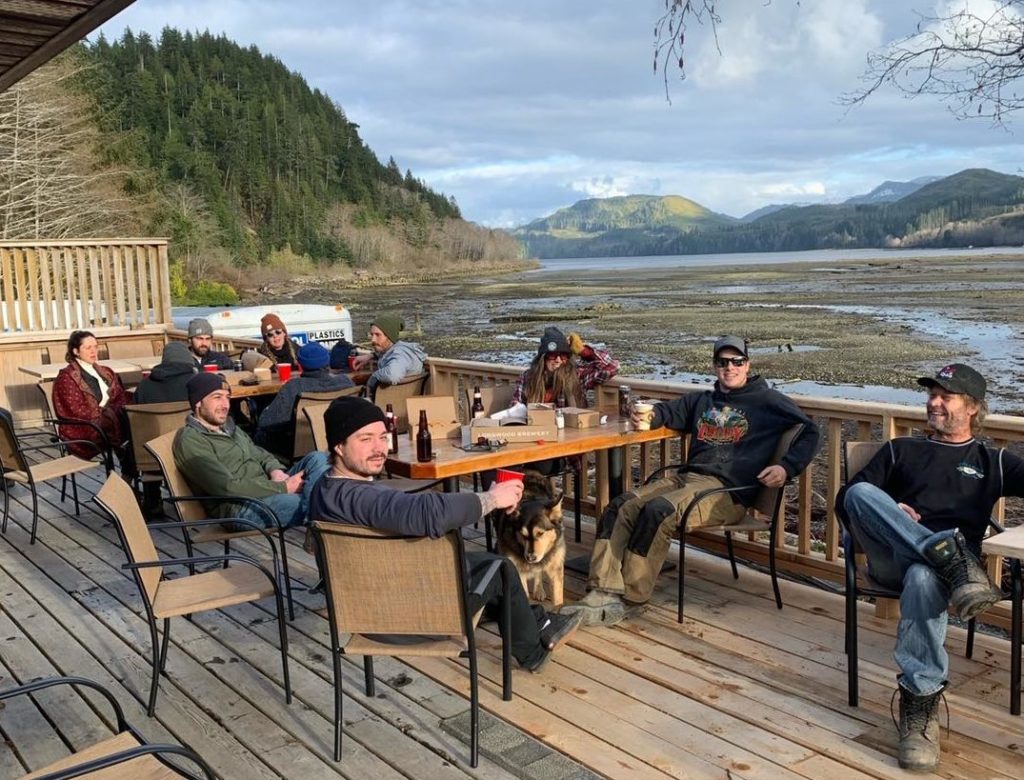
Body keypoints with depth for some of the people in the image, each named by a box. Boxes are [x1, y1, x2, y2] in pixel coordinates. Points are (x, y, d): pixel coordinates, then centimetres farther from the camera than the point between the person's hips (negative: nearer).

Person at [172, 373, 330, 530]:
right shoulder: (190, 440, -8)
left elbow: (259, 454, 25)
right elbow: (227, 487, -18)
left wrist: (276, 470, -1)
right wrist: (283, 488, -18)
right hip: (240, 509, -9)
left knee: (317, 459, -14)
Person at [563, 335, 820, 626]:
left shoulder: (767, 401, 10)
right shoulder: (701, 400, 26)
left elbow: (809, 432, 7)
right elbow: (666, 412, 33)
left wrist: (787, 467, -10)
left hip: (728, 491, -6)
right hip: (687, 478, 6)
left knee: (658, 512, -32)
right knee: (621, 507, -18)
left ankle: (629, 597, -24)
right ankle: (604, 591, -26)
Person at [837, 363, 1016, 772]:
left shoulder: (992, 461, 24)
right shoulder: (901, 450, 27)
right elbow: (846, 498, 15)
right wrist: (887, 519, -5)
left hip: (944, 562, -1)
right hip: (893, 559, 2)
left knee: (924, 579, -40)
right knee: (861, 491, -28)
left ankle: (920, 703, -33)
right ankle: (953, 560, -38)